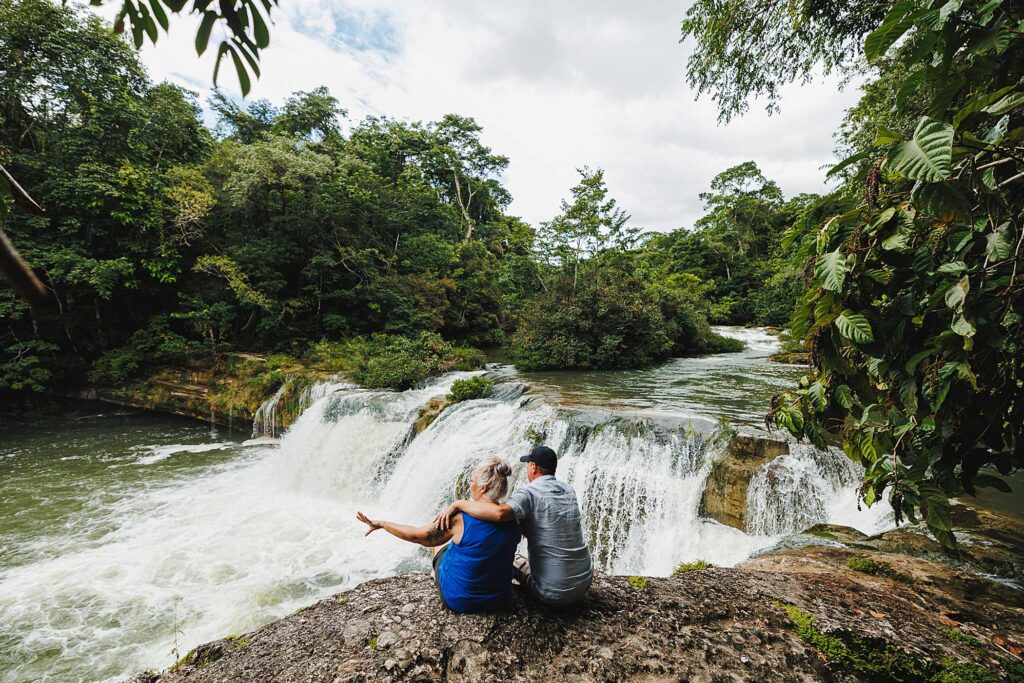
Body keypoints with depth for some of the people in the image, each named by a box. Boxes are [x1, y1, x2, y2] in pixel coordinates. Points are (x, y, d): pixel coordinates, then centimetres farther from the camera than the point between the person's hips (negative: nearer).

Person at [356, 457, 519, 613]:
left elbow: (416, 535, -11)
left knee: (439, 539, 21)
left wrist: (380, 524, 4)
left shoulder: (460, 519, -23)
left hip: (458, 601, -3)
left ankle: (438, 575, 45)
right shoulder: (513, 521, -12)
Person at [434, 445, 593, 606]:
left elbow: (499, 513, -37)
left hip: (554, 593, -4)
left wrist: (458, 504, -25)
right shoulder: (569, 490, 1)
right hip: (585, 583, 4)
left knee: (515, 560, 25)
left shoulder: (529, 492, -17)